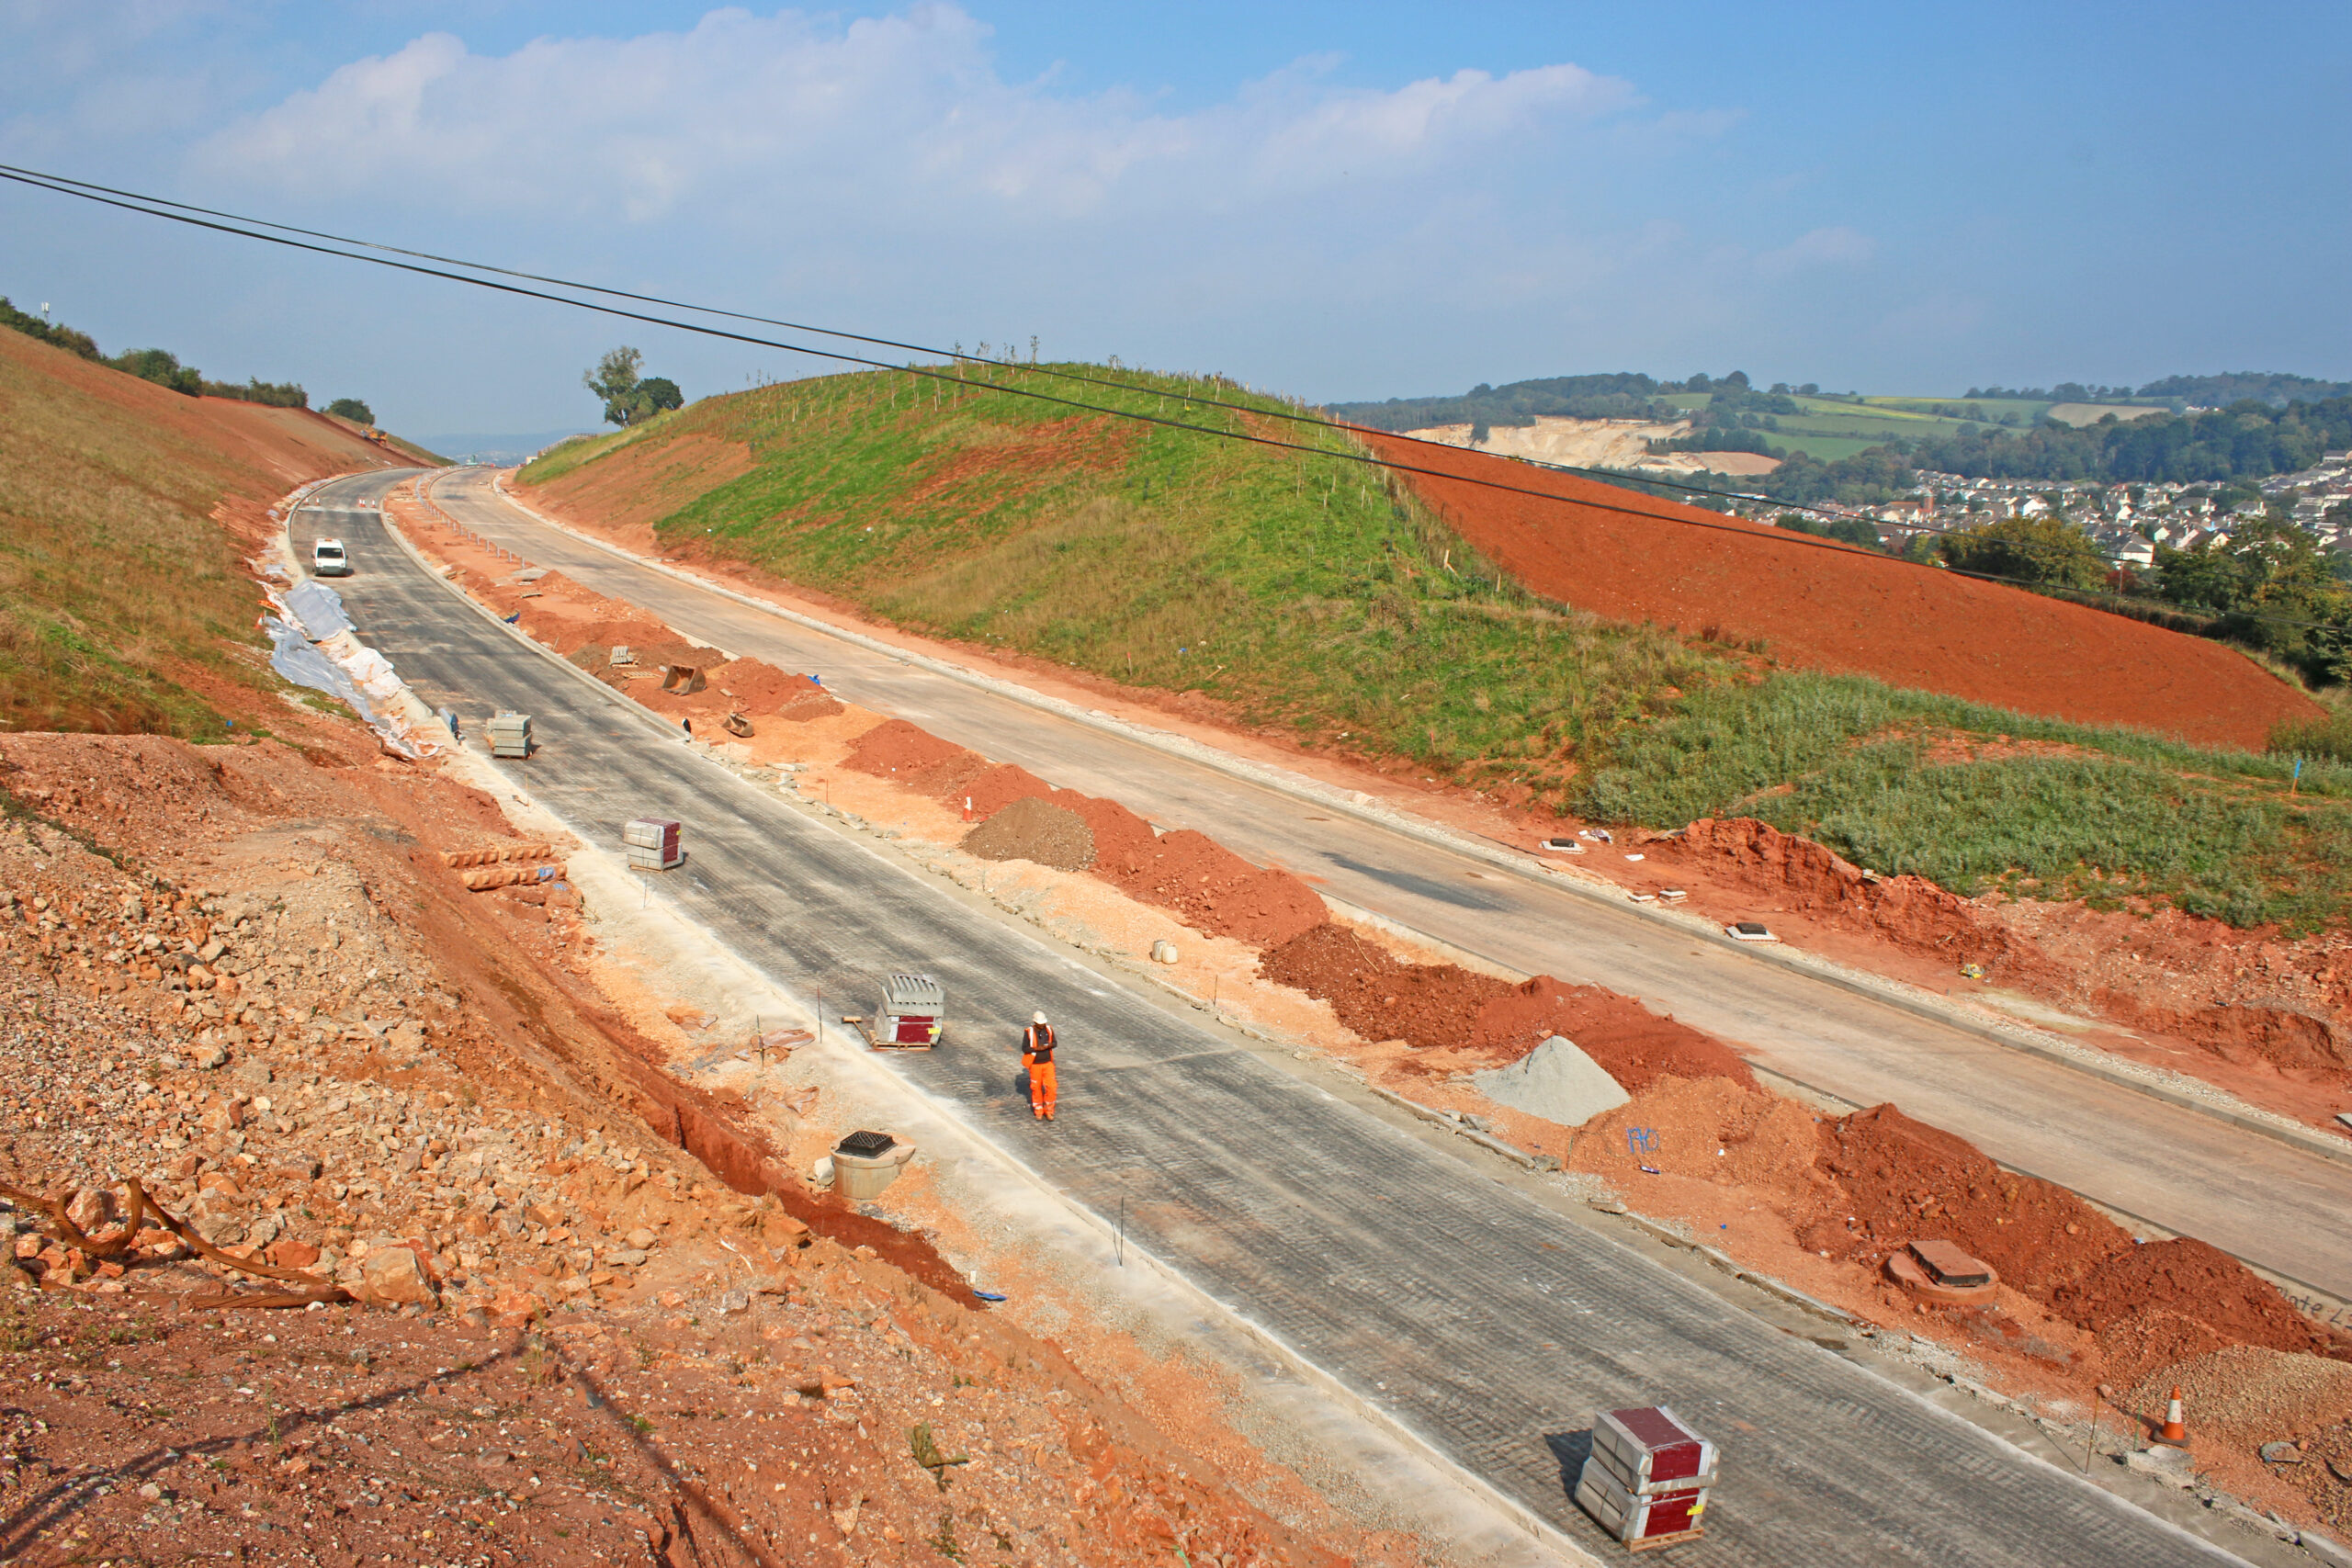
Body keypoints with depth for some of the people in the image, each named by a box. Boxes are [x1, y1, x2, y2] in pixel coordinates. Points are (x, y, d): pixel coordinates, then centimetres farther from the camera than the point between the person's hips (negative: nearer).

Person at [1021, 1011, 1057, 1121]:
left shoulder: (1049, 1029, -5)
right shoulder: (1029, 1032, -15)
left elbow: (1054, 1043, 7)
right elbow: (1024, 1048, -13)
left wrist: (1050, 1045, -17)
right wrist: (1037, 1048, -27)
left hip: (1048, 1063, 2)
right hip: (1035, 1064, -2)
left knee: (1051, 1087, -4)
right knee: (1036, 1088, 9)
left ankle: (1048, 1111, 14)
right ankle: (1038, 1112, 27)